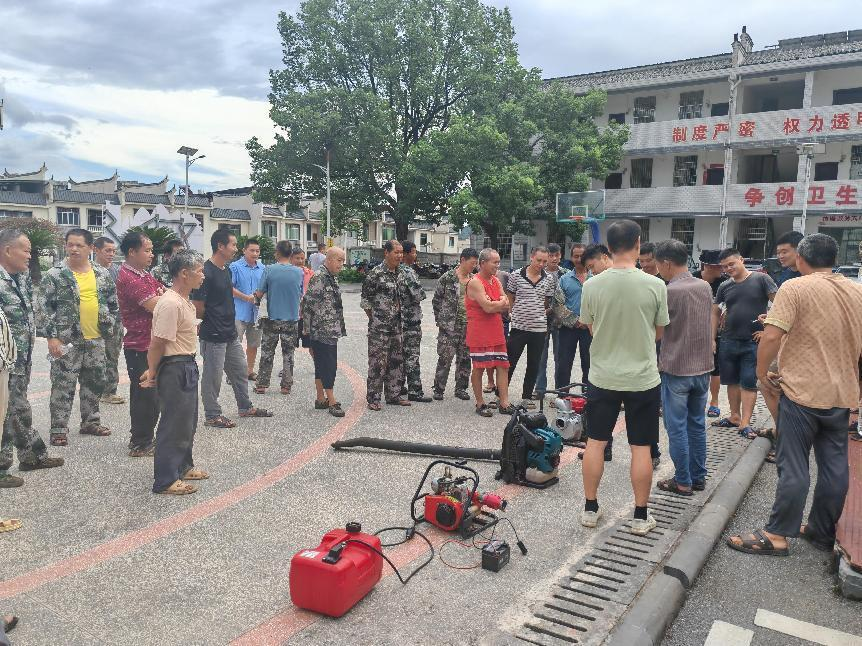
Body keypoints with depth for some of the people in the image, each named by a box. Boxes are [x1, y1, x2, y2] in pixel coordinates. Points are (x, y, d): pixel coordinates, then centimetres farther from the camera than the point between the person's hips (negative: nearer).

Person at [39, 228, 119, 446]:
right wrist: (51, 337, -14)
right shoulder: (54, 275, -6)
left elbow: (113, 303, 15)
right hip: (67, 340, -4)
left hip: (96, 340, 4)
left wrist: (108, 326, 8)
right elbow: (44, 307, -8)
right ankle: (59, 429, 10)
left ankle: (90, 422, 28)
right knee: (63, 386, 0)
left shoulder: (103, 275, 6)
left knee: (95, 383, 13)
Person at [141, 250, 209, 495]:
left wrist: (153, 370, 13)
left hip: (186, 367, 10)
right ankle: (165, 481, 9)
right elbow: (158, 343, -21)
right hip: (174, 369, -10)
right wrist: (153, 374, -10)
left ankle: (183, 467, 36)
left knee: (187, 422, 20)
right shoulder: (171, 304, -22)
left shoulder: (185, 302, 11)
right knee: (174, 424, -1)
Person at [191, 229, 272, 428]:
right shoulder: (206, 272, -19)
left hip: (230, 333, 9)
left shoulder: (226, 270, 9)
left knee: (241, 370, 18)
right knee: (213, 376, 4)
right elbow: (198, 309, -18)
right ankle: (212, 415, 18)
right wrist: (212, 321, -1)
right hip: (213, 336, -9)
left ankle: (245, 407, 33)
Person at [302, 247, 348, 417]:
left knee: (322, 365, 14)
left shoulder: (333, 277, 15)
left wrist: (340, 328, 22)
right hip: (321, 331, -9)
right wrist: (307, 328, -17)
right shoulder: (318, 277, -14)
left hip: (332, 331, 9)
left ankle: (321, 399, 22)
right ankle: (332, 402, -1)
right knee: (327, 366, -6)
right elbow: (309, 304, -17)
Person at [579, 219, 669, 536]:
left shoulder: (592, 285, -9)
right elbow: (659, 332, 1)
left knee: (595, 442, 13)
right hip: (642, 379, -1)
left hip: (602, 377, 1)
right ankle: (641, 516, 19)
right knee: (641, 448, 9)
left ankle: (590, 508, 23)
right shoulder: (655, 285, -11)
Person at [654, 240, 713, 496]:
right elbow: (708, 323, 13)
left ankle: (683, 482, 10)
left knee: (677, 428, 3)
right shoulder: (705, 287, 3)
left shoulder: (669, 292, -16)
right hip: (703, 367, 7)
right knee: (697, 425, 15)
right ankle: (698, 477, 23)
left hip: (676, 369, -6)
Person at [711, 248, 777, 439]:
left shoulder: (761, 279, -4)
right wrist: (712, 337, 11)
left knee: (749, 383, -3)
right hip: (729, 342, 5)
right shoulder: (724, 287, 9)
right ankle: (734, 417, 25)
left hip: (753, 342, -5)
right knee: (732, 381, 12)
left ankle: (745, 424, -1)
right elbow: (715, 312, 16)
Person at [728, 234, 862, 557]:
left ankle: (777, 535, 7)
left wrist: (762, 372, -8)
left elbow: (771, 336, -22)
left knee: (793, 468, -1)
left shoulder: (795, 288, -14)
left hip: (802, 391, -6)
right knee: (835, 467, 12)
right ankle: (822, 532, 25)